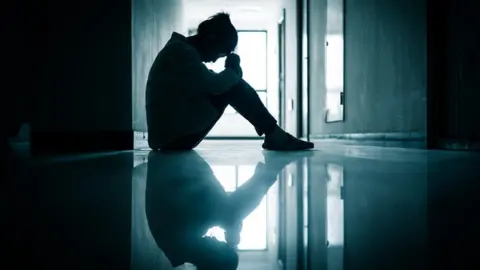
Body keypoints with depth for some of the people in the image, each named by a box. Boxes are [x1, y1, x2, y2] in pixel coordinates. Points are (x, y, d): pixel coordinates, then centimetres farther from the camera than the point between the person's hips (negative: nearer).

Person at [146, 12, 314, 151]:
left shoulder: (181, 49, 16)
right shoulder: (181, 51, -16)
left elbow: (210, 85, 19)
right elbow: (215, 84, -22)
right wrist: (232, 69, -3)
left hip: (171, 134, 10)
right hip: (172, 136, -10)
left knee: (230, 84, 9)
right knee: (233, 87, -12)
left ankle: (272, 133, 7)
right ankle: (274, 135, -5)